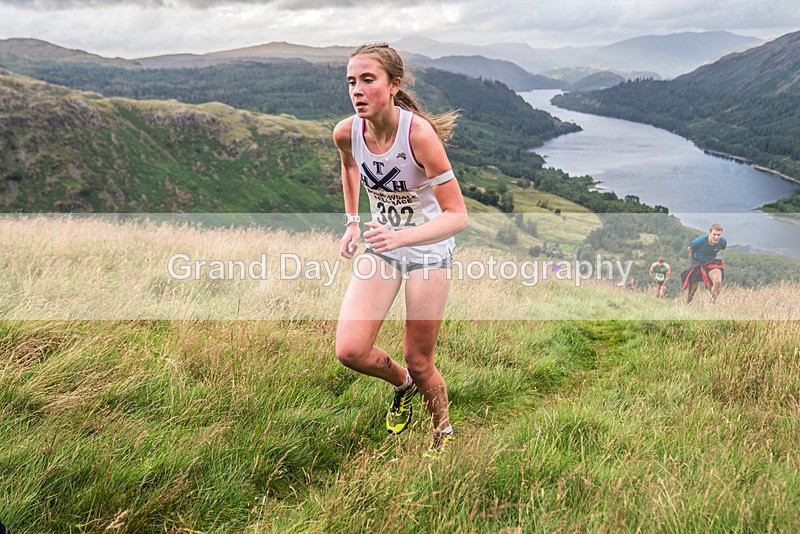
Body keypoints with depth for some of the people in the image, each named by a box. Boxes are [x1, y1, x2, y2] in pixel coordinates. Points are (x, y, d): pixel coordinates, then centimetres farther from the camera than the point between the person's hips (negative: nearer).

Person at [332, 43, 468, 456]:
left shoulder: (419, 133, -28)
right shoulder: (346, 132, -14)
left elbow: (457, 216, -28)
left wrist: (401, 237, -42)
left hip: (429, 248, -4)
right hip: (380, 244, 4)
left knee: (418, 361, 4)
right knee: (350, 350, -12)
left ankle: (444, 433, 35)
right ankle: (402, 383, 24)